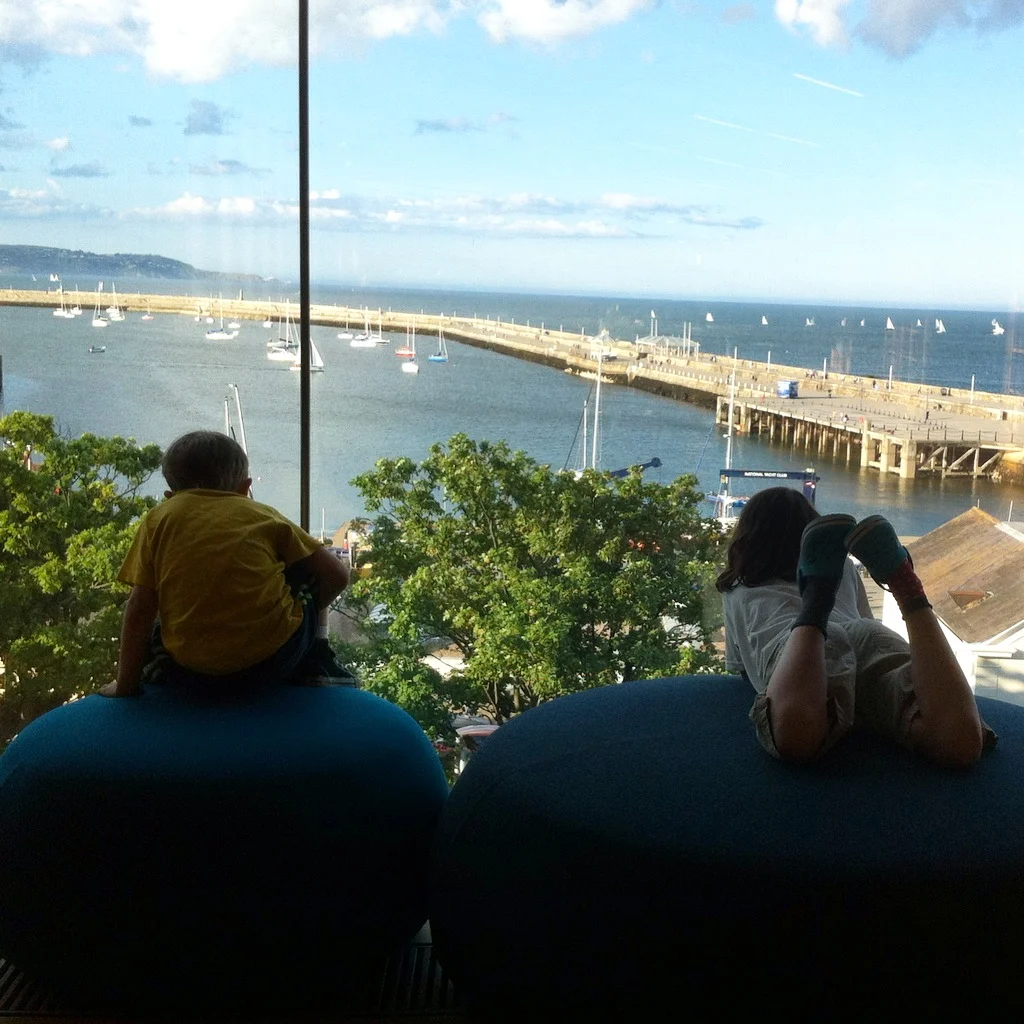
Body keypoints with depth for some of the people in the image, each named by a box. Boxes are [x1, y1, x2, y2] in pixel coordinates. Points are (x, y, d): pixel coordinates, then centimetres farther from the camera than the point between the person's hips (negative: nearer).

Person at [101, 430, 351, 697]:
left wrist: (126, 684, 11)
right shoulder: (263, 515, 11)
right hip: (275, 655, -1)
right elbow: (336, 575, 9)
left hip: (193, 669, 1)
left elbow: (140, 608, 5)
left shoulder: (159, 518, 10)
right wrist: (307, 614, 29)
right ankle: (316, 668, 26)